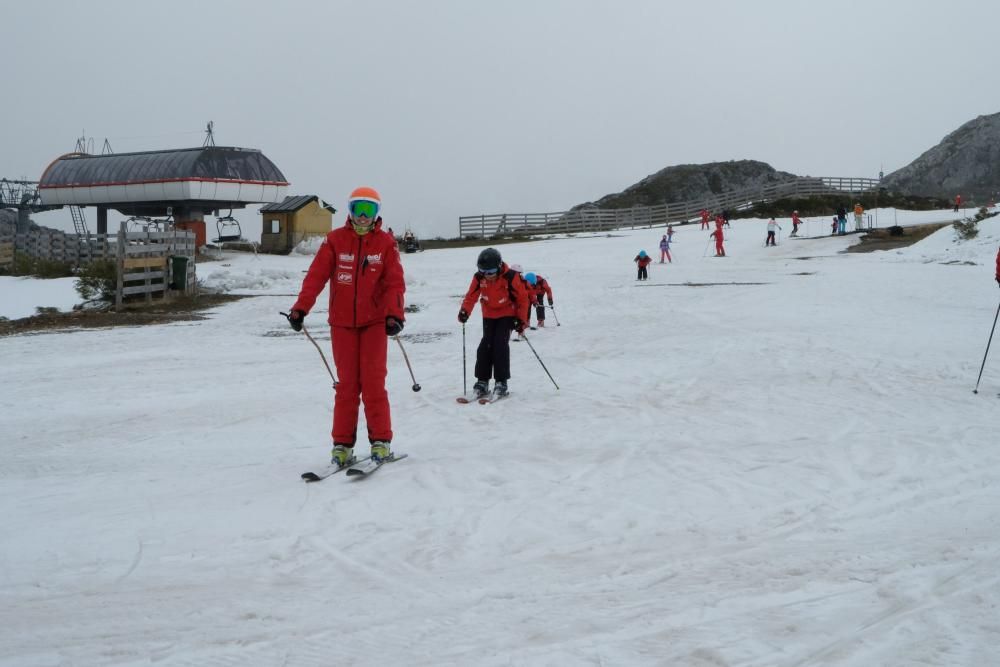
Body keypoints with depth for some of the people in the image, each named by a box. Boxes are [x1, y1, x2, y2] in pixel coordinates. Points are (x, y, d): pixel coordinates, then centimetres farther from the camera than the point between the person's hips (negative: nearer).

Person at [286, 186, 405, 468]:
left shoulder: (386, 243, 0)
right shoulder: (335, 240, 0)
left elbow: (395, 283, -6)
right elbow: (316, 275, -6)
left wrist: (394, 314, -22)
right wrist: (300, 308, -17)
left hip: (374, 322, -1)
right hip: (342, 323, 1)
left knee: (373, 383, -4)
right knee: (347, 384, 4)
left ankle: (381, 441, 6)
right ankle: (342, 444, 10)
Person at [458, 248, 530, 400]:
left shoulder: (510, 277, -24)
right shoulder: (479, 277, -15)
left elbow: (522, 298, -15)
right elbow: (471, 296, -10)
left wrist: (522, 320, -17)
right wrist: (465, 311, -29)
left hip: (507, 314, -4)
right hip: (489, 315, 4)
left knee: (500, 345, -17)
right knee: (485, 346, -6)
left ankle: (501, 382, -10)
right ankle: (482, 381, 2)